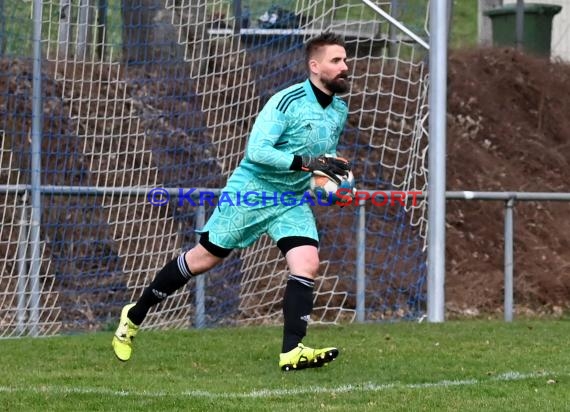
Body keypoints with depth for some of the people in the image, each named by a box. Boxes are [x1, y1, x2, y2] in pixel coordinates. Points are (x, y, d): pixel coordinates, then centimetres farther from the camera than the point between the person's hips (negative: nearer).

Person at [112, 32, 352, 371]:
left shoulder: (340, 110, 4)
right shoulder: (288, 101, -21)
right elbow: (256, 150, -28)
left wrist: (333, 172, 0)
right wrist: (305, 162, -36)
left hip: (292, 202, 6)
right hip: (251, 192, -6)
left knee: (307, 265, -16)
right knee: (203, 259, 4)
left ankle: (292, 351, -17)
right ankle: (134, 316, 21)